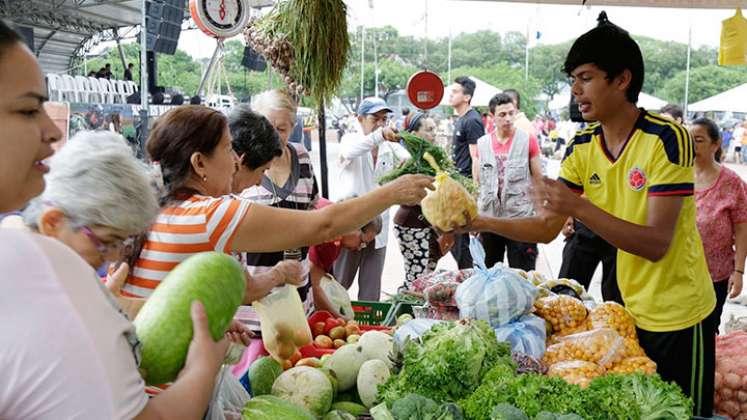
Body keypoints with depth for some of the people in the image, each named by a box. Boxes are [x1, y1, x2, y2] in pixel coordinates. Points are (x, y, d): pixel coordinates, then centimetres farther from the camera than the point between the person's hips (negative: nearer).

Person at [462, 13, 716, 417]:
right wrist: (483, 222, -14)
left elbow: (657, 243, -26)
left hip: (678, 316, -6)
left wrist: (579, 207, -35)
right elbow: (547, 228, 0)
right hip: (629, 312, 6)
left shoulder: (666, 140, -21)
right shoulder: (582, 147, -2)